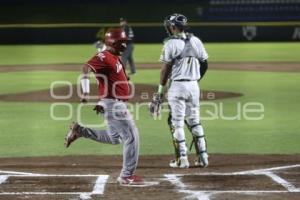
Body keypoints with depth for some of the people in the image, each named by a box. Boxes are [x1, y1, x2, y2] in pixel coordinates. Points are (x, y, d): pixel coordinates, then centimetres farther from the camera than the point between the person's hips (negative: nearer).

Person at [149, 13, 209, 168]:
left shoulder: (171, 43, -11)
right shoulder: (196, 41, 6)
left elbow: (166, 68, -12)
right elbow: (204, 65, 11)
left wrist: (160, 90, -7)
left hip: (177, 85, -5)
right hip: (194, 86, 6)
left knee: (177, 122, 1)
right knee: (194, 121, 15)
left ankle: (182, 159, -1)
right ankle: (202, 156, 12)